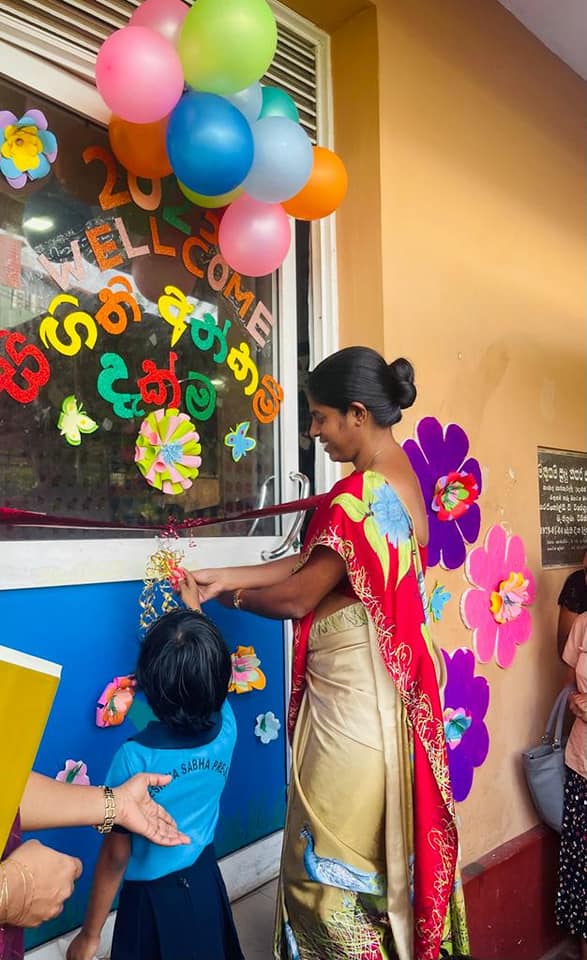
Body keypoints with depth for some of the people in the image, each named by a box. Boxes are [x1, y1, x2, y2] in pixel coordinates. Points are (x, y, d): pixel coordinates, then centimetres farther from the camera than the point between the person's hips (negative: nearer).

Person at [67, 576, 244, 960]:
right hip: (205, 882, 4)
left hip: (153, 898, -4)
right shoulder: (226, 728, -16)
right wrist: (195, 609, 16)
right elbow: (209, 673, 4)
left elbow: (117, 854, -19)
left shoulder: (135, 757, -28)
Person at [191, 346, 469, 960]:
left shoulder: (360, 496, -24)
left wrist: (236, 597, 3)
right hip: (390, 686, 9)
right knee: (381, 845, 24)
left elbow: (299, 596, -16)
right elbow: (311, 560, 7)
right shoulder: (402, 478, 5)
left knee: (331, 859, 11)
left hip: (351, 695, -9)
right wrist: (226, 577, 7)